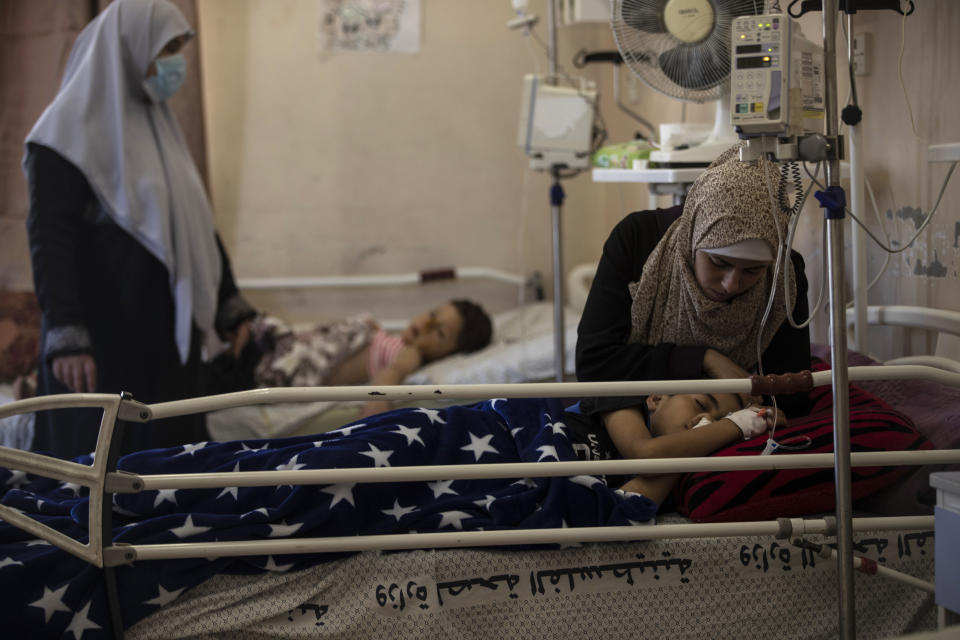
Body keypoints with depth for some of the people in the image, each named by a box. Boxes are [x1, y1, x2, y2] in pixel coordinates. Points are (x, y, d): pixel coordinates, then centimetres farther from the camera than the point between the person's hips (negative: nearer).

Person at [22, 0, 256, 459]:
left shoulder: (158, 127, 16)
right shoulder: (71, 130, -8)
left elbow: (196, 222, 21)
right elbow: (48, 238, -16)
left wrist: (229, 308, 18)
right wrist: (65, 336, -25)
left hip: (166, 335, 8)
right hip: (100, 341, -8)